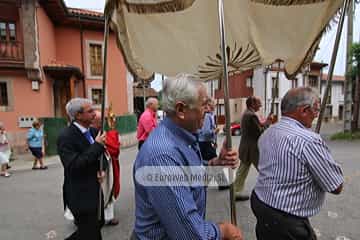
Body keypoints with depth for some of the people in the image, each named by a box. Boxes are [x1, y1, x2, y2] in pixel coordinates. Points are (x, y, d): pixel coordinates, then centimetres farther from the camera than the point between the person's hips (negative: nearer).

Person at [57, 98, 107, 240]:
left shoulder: (92, 132, 3)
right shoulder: (66, 136, -20)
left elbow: (101, 155, 12)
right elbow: (73, 166, -28)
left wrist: (102, 169, -8)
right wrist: (97, 145, -28)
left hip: (95, 191, 8)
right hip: (80, 195, -8)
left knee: (98, 224, 24)